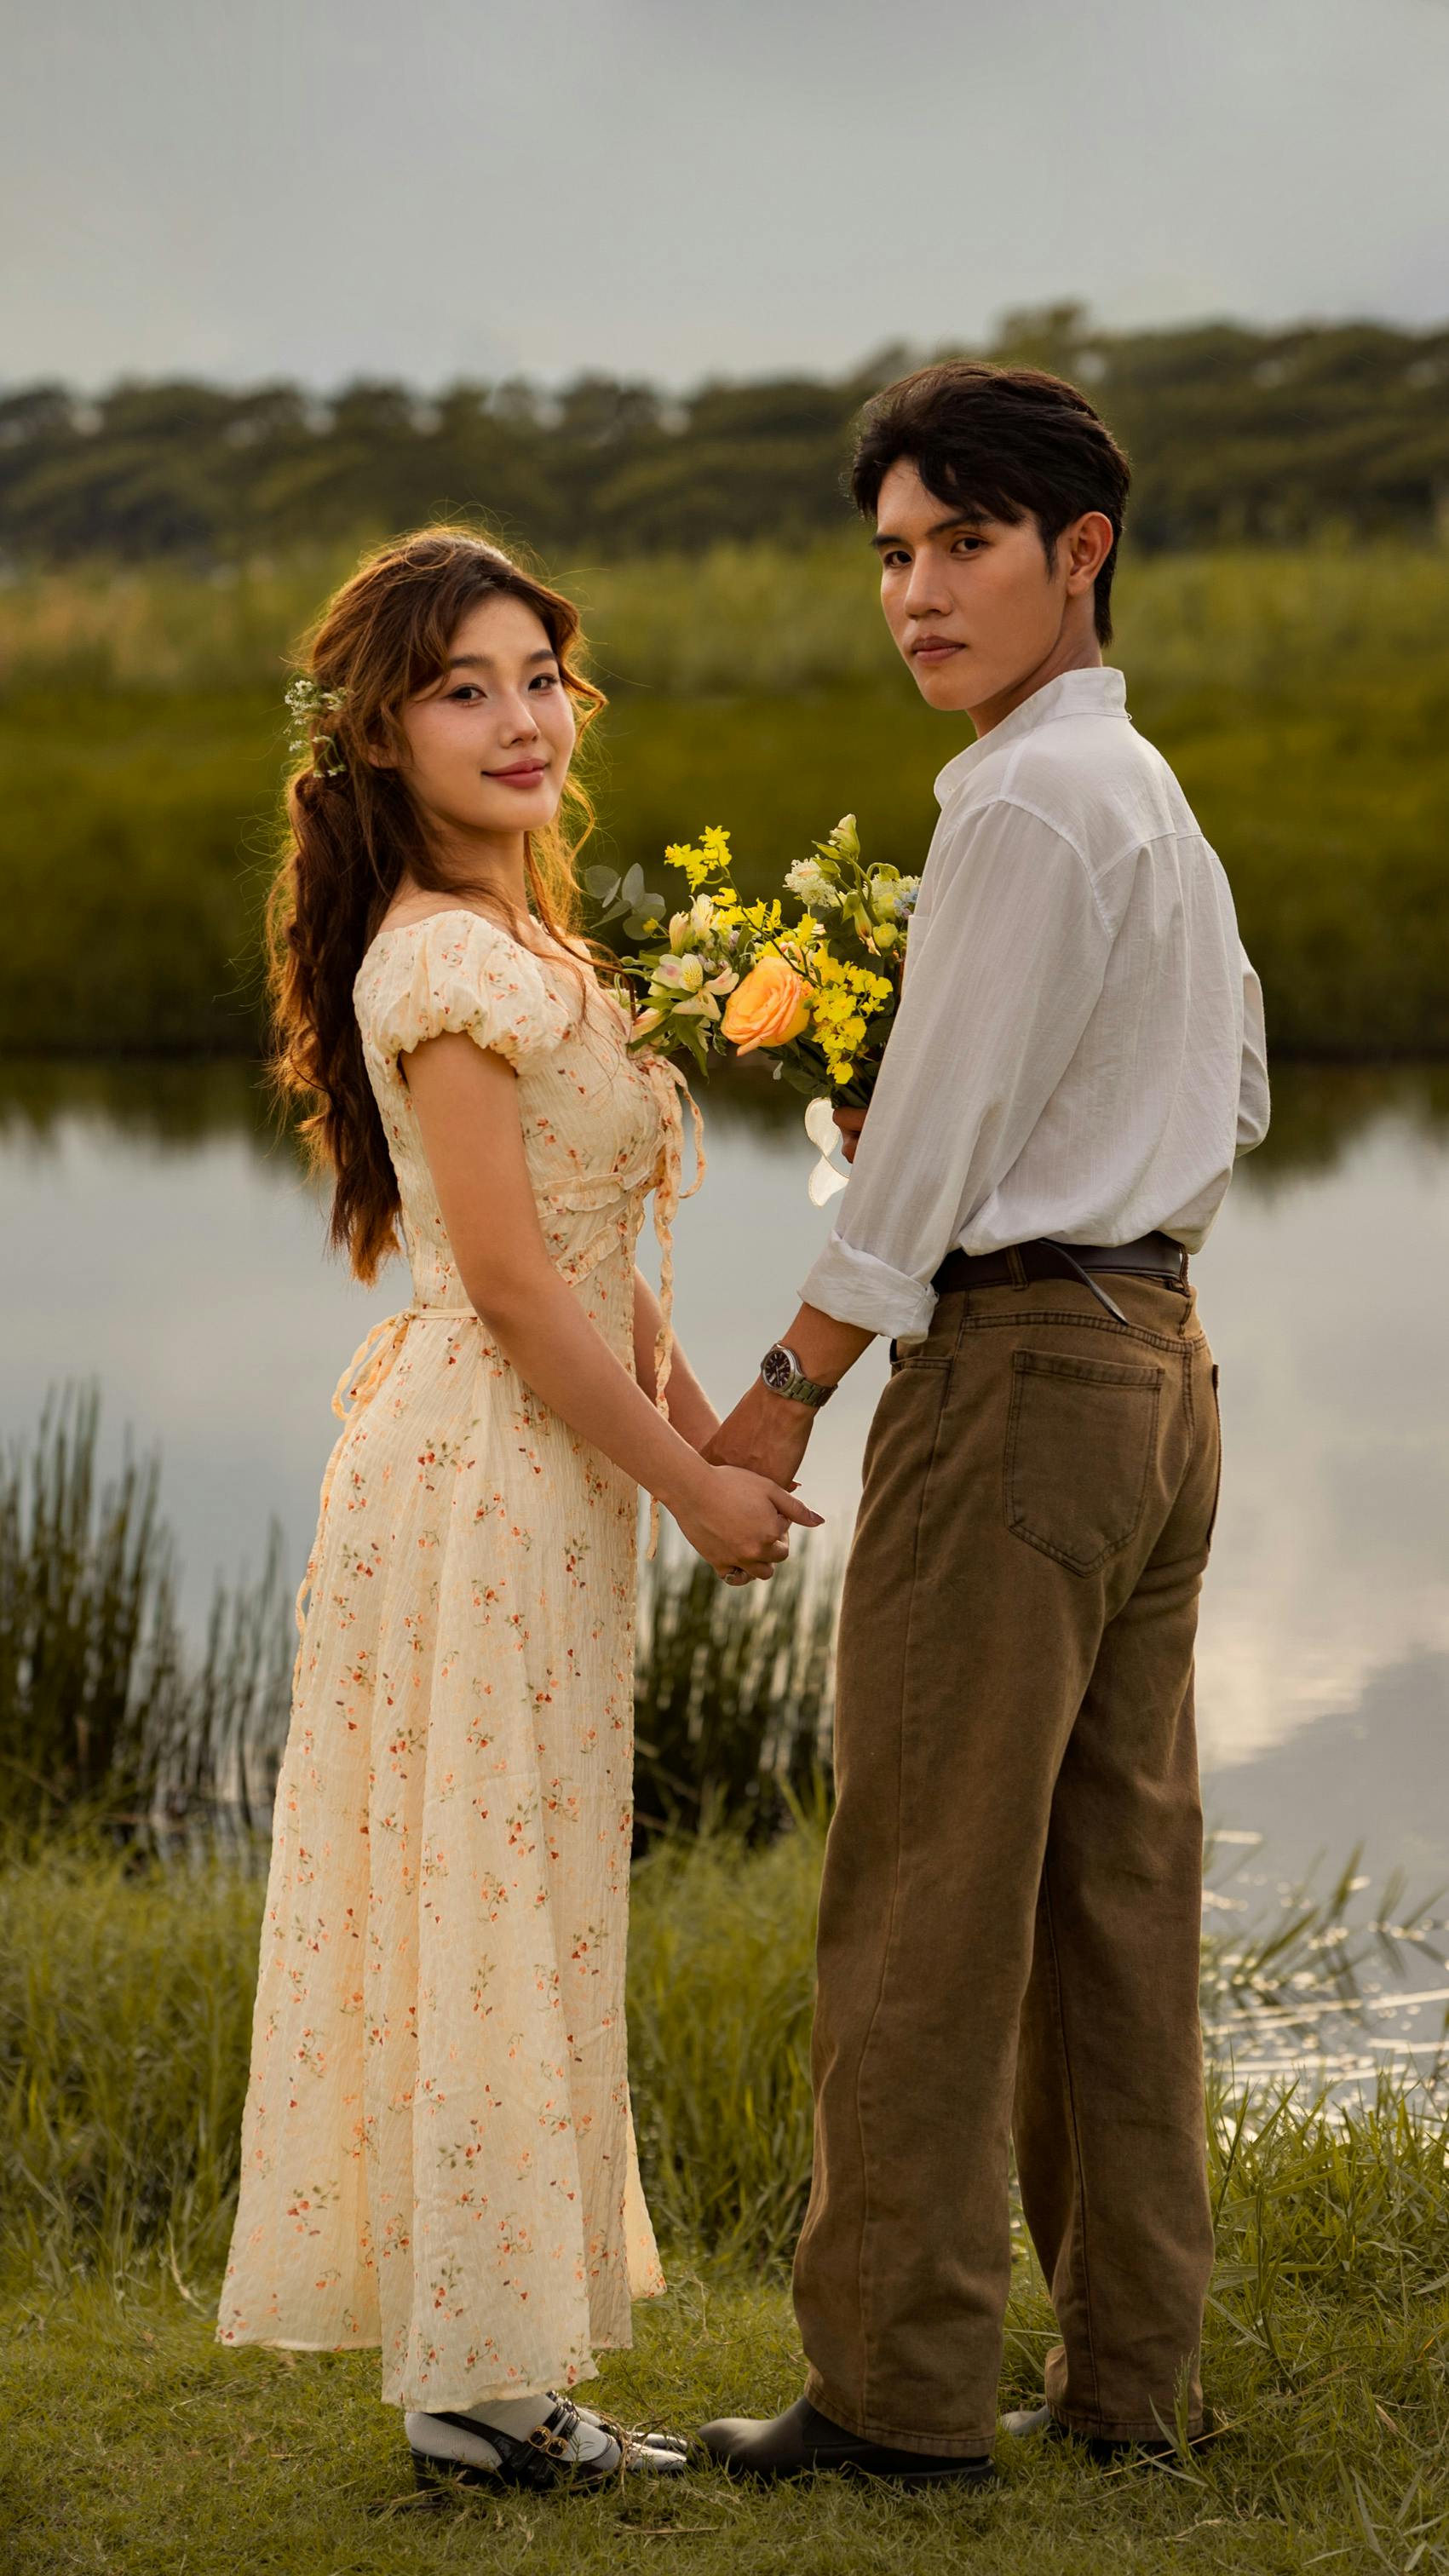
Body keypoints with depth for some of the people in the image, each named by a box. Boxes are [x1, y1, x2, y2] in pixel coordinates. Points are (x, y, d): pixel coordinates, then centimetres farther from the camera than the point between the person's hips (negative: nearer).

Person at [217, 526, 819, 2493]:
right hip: (484, 1468, -10)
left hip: (536, 1464, 10)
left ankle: (494, 2360, 21)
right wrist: (694, 1488, -13)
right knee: (494, 1909, -3)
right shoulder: (446, 960, -16)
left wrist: (705, 1429, 9)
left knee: (515, 1914, 13)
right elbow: (510, 1278, -19)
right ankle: (484, 2379, 6)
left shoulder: (525, 935, 15)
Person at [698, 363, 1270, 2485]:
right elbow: (1237, 1098, 24)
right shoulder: (1157, 797, 15)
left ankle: (903, 2386, 1)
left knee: (928, 1897, -4)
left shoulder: (1023, 810, -14)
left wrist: (787, 1392, -8)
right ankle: (1133, 2366, 17)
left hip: (1017, 1367, -10)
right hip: (1159, 1352, 10)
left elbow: (931, 1152, -15)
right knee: (1120, 1888, 11)